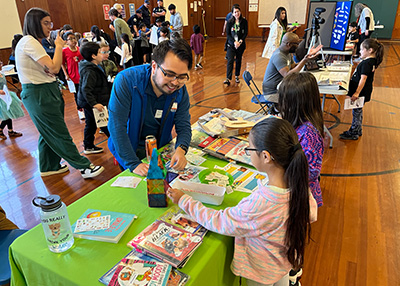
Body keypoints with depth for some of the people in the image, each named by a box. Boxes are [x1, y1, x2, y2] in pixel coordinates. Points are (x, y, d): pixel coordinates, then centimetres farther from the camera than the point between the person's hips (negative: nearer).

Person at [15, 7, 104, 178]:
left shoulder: (32, 42, 17)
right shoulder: (29, 42, -15)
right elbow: (54, 68, -22)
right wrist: (59, 46, -10)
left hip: (45, 92, 11)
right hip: (38, 94, -11)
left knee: (48, 133, 16)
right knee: (59, 133, -6)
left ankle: (48, 167, 29)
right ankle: (84, 167, -2)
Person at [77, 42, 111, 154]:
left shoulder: (94, 67, 10)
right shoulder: (90, 71, -23)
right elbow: (86, 89, -29)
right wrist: (94, 103, -33)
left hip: (89, 103, 11)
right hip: (92, 103, -11)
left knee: (90, 124, 17)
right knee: (105, 124, 0)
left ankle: (88, 146, 27)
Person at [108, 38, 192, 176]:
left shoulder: (180, 90, -10)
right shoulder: (126, 81, -24)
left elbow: (184, 126, -7)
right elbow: (116, 126, -26)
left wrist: (181, 149, -29)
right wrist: (133, 164, -31)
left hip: (161, 147, 4)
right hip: (130, 149, -3)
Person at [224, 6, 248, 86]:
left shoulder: (244, 21, 0)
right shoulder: (230, 22, -1)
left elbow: (246, 33, -3)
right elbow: (228, 34, -3)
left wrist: (240, 41, -16)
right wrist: (234, 42, -16)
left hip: (241, 44, 1)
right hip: (231, 44, -1)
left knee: (238, 60, 11)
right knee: (230, 60, -11)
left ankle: (237, 76, 27)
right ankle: (228, 79, -17)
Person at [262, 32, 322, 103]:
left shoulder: (287, 52, 6)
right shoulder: (278, 56, -25)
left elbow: (294, 67, 10)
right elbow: (287, 75, -35)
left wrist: (308, 55, 2)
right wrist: (304, 61, -37)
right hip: (272, 93, -10)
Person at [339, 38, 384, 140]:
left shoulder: (366, 63, -23)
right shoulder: (372, 61, 7)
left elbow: (363, 79, -27)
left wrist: (357, 93, -27)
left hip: (361, 93, -10)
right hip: (362, 92, 10)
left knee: (357, 112, 1)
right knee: (358, 111, 20)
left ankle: (353, 133, 12)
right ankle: (358, 130, 33)